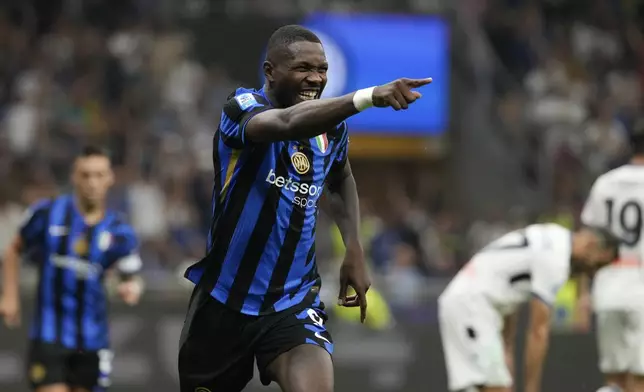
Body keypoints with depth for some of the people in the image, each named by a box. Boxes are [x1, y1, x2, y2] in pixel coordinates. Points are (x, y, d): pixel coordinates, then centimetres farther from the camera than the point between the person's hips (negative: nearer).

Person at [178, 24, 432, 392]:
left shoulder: (332, 126, 1)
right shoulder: (244, 107, -16)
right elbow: (287, 123, -42)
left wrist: (355, 250, 11)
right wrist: (368, 97, -55)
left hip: (293, 302, 3)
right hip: (223, 302, -3)